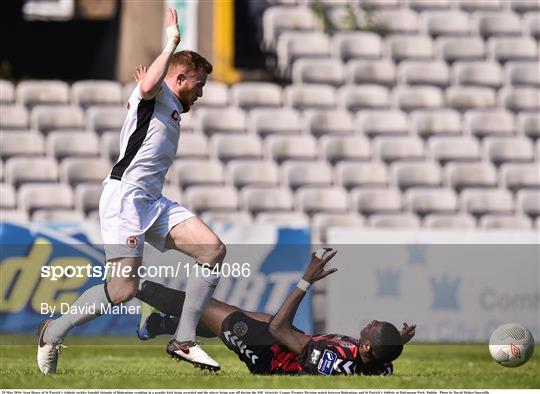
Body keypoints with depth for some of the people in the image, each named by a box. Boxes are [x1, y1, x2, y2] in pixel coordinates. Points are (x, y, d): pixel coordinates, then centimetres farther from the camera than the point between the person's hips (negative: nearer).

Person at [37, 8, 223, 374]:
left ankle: (184, 340, -6)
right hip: (125, 196, -10)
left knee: (214, 250, -8)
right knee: (125, 289, -17)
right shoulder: (155, 94, -4)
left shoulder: (172, 110, 25)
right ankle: (53, 332, 3)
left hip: (153, 201, 10)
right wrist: (171, 44, -19)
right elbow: (148, 85, -27)